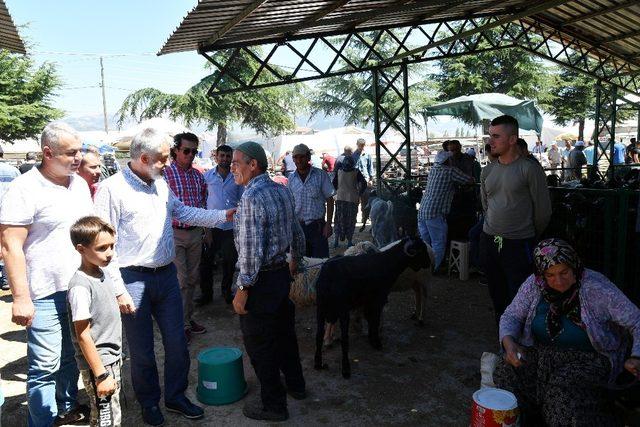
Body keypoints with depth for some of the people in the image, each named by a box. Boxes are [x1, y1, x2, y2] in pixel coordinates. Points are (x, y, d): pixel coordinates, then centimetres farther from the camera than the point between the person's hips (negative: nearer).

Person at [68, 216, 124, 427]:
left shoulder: (101, 275, 4)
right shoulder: (80, 287, -22)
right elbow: (83, 335, -21)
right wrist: (101, 374, -19)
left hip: (112, 360, 8)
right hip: (98, 364, -8)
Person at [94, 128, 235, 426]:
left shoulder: (161, 184, 8)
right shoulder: (112, 188, -14)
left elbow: (184, 212, 18)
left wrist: (224, 215, 10)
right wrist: (117, 289, -17)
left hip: (166, 275, 6)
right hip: (133, 279, -6)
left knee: (177, 342, 13)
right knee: (141, 349, 10)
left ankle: (176, 396, 33)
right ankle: (149, 403, 32)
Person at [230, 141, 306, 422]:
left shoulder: (251, 198, -22)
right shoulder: (282, 191, 4)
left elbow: (251, 250, -25)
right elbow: (297, 232, 14)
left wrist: (243, 289, -19)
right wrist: (295, 259, 30)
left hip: (260, 280, -9)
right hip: (282, 272, 9)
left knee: (259, 345, 7)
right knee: (284, 333, 23)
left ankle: (273, 405, 20)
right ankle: (296, 385, 40)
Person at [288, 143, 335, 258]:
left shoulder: (320, 175, -3)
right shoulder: (291, 178, 6)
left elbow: (329, 200, -2)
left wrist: (328, 224, -8)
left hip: (317, 226, -3)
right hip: (298, 226, 3)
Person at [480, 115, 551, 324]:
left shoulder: (529, 169, -10)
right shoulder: (487, 171, 7)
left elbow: (543, 209, -5)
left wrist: (530, 236, 7)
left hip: (518, 244, -6)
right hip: (489, 241, 6)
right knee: (497, 296, 16)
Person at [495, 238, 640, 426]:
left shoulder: (597, 288, -16)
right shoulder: (534, 284, -6)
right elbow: (511, 316, 2)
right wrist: (509, 343, -18)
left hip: (588, 359, -4)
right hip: (542, 353, 4)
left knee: (563, 389, -33)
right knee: (506, 374, -20)